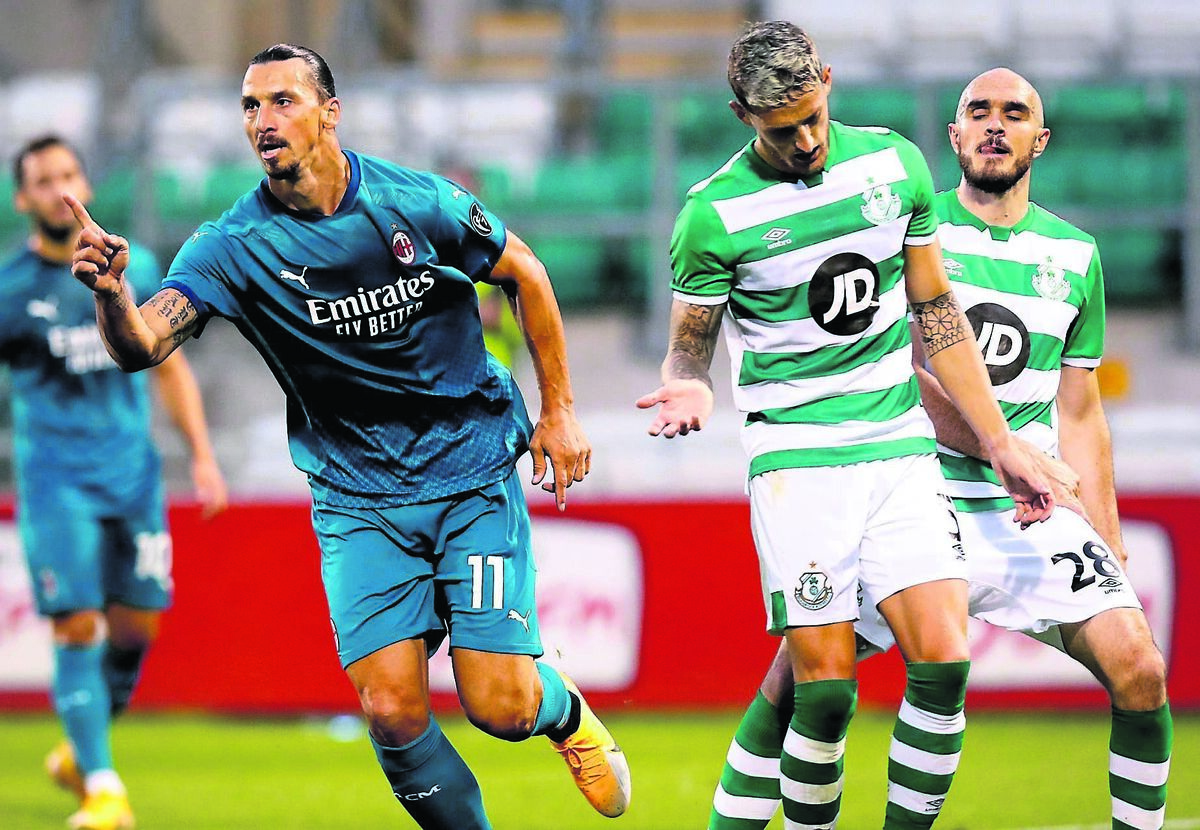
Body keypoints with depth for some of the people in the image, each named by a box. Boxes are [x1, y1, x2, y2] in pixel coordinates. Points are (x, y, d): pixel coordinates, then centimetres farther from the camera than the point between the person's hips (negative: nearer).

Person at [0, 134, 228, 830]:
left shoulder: (135, 269, 7)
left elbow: (170, 366, 15)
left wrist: (203, 454, 9)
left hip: (134, 472, 4)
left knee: (136, 625, 3)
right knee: (77, 628, -11)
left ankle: (79, 753, 27)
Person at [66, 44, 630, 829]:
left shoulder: (421, 203, -12)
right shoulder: (234, 247, -12)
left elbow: (525, 273, 6)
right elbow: (144, 344, -26)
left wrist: (559, 408, 8)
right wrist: (112, 290, -49)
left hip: (475, 473, -1)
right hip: (357, 495, 1)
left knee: (498, 705, -6)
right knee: (394, 710, -12)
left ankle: (565, 709, 31)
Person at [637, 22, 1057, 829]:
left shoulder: (895, 164, 4)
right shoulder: (714, 214, -6)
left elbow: (936, 313, 14)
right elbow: (690, 344, 5)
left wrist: (1001, 444, 13)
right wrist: (691, 388, -20)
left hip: (901, 447, 3)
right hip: (797, 454, -3)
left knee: (942, 662, -12)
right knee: (826, 688, -11)